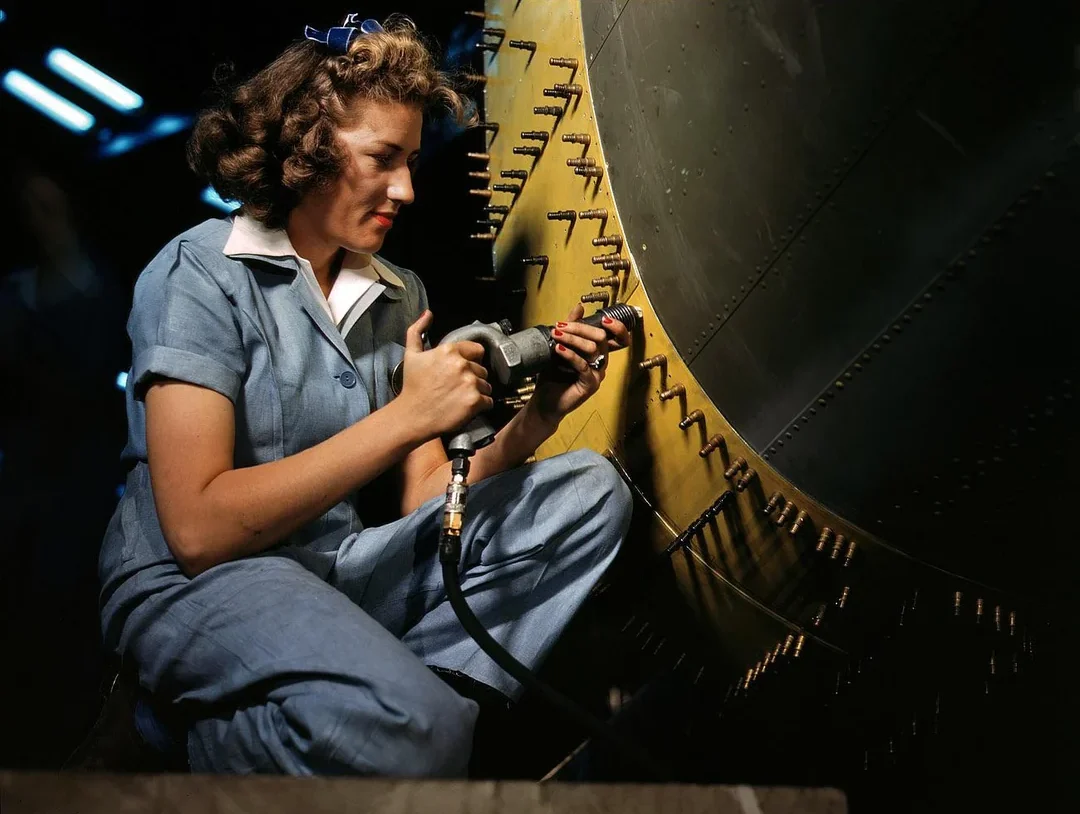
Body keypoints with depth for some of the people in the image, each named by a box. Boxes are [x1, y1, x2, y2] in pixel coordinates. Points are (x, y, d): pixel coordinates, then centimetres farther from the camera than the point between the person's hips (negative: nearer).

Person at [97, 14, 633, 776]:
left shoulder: (399, 295, 9)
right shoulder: (201, 272, -9)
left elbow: (424, 500, 6)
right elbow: (196, 528, -20)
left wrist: (536, 418, -11)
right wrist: (407, 417, -21)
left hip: (342, 566, 7)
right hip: (195, 584, -7)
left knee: (589, 492, -4)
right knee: (411, 729, -35)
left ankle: (417, 683, -16)